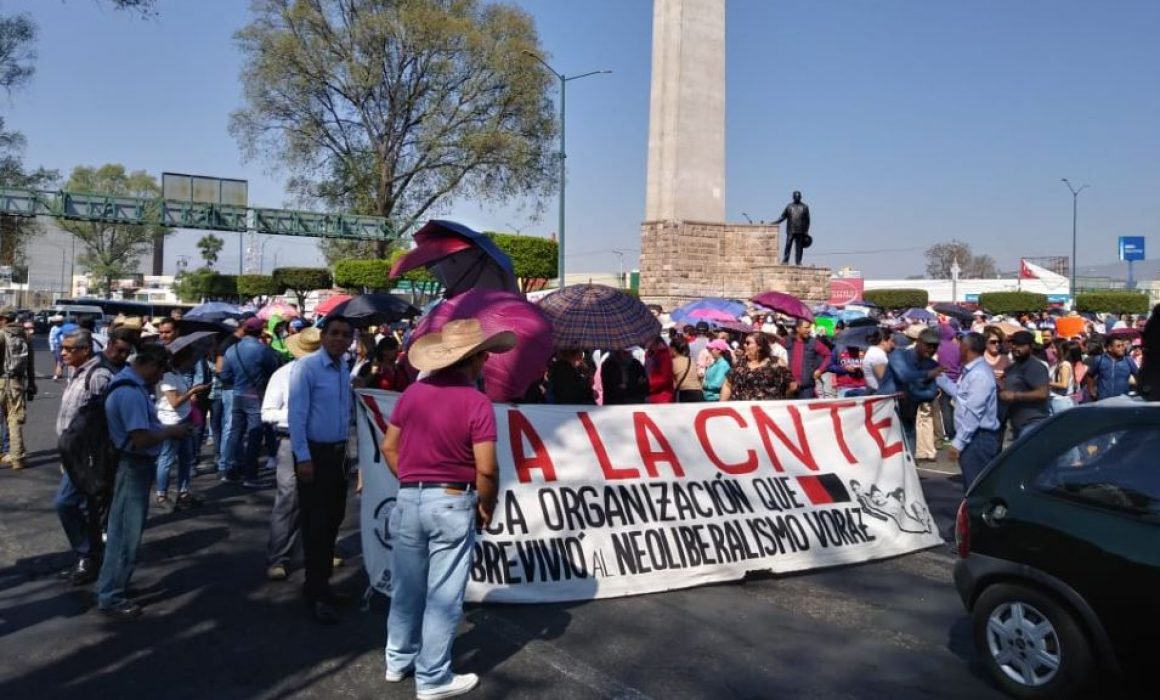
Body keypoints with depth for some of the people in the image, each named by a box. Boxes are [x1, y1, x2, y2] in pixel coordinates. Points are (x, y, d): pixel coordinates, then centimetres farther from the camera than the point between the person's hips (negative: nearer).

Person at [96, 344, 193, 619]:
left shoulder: (130, 383, 8)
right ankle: (110, 598, 11)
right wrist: (171, 431, -15)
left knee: (126, 530, 22)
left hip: (136, 464, 11)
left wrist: (165, 428, 3)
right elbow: (142, 439, -30)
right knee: (126, 533, 0)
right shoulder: (130, 392, -25)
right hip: (133, 466, -11)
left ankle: (113, 586, 36)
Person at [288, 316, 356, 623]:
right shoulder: (306, 366, -15)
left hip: (338, 451, 7)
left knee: (334, 518, 16)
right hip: (314, 452, -7)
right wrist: (303, 457, -19)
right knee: (316, 522, 0)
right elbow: (296, 415, -17)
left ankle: (321, 581, 32)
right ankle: (317, 593, 11)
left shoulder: (345, 368, 8)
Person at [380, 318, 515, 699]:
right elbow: (486, 469, -17)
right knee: (443, 595, 6)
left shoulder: (413, 392, 2)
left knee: (407, 586, 18)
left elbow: (389, 447, 8)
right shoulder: (477, 403, -15)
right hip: (452, 504, -5)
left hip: (409, 499, 6)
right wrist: (486, 507, -2)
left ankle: (399, 660, 34)